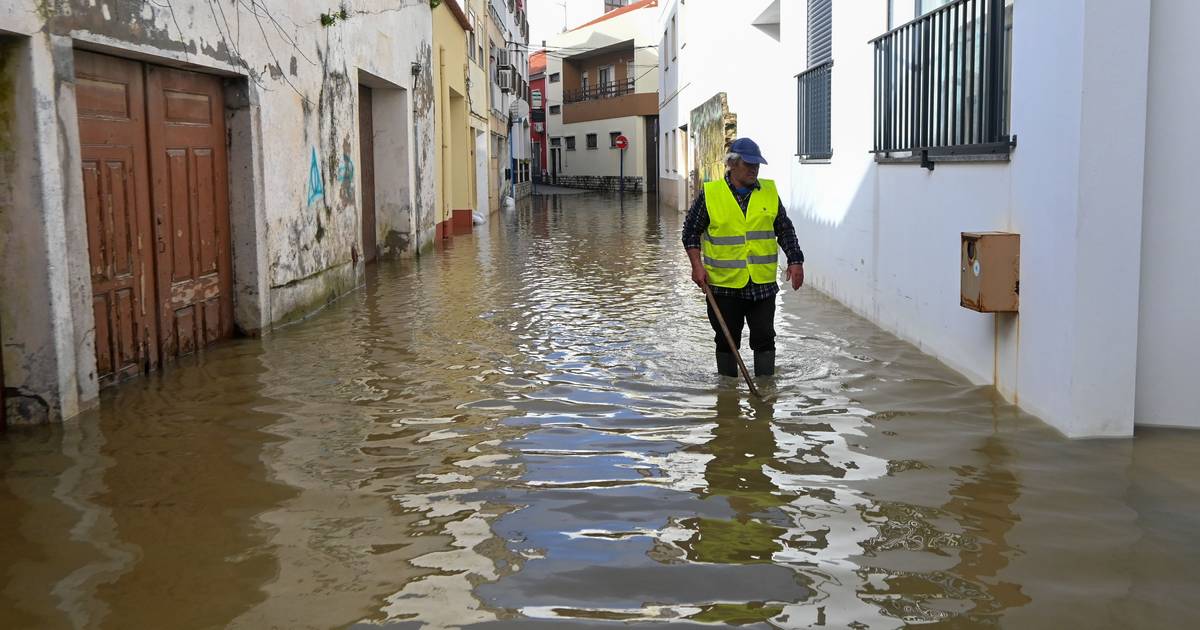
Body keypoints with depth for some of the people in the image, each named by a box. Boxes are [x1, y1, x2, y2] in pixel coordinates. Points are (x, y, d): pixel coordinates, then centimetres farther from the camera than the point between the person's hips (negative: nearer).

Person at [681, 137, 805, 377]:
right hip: (724, 284, -2)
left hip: (763, 283, 2)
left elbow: (785, 229, 12)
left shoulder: (770, 192, 6)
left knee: (764, 338, 3)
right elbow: (691, 231, 3)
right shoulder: (709, 194, -3)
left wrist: (795, 261, 3)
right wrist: (697, 265, -7)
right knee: (727, 340, 8)